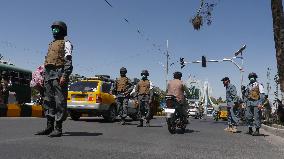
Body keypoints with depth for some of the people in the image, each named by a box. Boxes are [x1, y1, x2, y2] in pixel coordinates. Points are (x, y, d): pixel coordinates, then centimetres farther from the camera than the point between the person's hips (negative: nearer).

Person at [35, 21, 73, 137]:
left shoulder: (66, 43, 4)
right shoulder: (51, 44, 27)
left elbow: (68, 61, -9)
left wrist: (64, 76, -21)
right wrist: (44, 76, 18)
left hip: (59, 73, -8)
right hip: (48, 74, 8)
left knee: (60, 101, -9)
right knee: (48, 101, 6)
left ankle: (58, 128, -9)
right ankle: (49, 127, 11)